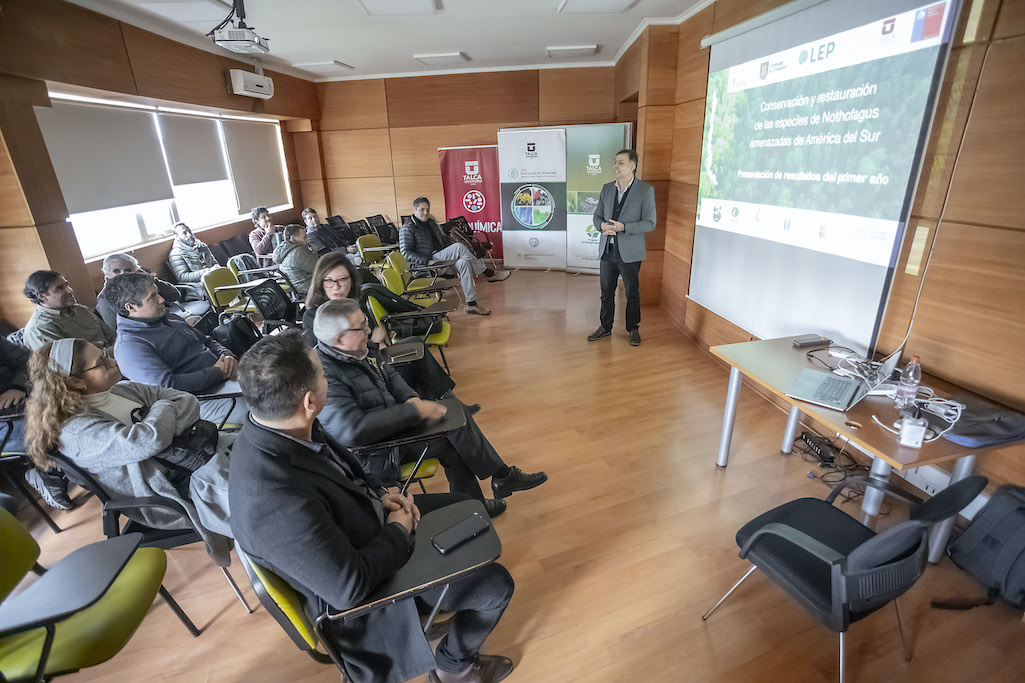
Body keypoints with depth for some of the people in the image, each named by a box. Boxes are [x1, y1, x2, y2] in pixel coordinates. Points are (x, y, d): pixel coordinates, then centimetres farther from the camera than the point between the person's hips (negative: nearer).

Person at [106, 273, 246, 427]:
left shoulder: (170, 320, 16)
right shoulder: (128, 346, -11)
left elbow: (208, 342, 24)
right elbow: (168, 385, -21)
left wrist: (227, 356, 1)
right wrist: (217, 371, -16)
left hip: (226, 376, 9)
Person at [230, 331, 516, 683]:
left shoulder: (270, 426, -14)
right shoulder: (276, 503, -40)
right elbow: (349, 586, -32)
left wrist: (380, 493, -7)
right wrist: (398, 530, -17)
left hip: (374, 517, 8)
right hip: (368, 583, -7)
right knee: (496, 586, -3)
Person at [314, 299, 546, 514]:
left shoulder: (360, 350, -1)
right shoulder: (326, 374, -28)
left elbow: (390, 376, 13)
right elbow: (352, 430, -36)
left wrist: (411, 399, -9)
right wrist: (415, 411, -31)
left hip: (390, 422, 9)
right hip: (373, 453, -9)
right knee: (448, 442, -17)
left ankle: (502, 476, 11)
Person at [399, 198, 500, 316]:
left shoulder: (431, 223, 24)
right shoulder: (407, 228, -1)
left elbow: (443, 239, 33)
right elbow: (406, 252, -10)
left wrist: (456, 253, 16)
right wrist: (427, 261, -22)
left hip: (441, 260, 8)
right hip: (424, 266, -8)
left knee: (463, 262, -24)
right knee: (459, 247, -25)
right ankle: (483, 270, -10)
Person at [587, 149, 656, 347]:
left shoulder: (646, 190, -7)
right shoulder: (607, 188, 8)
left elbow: (650, 223, -10)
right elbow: (597, 215, 12)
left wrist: (623, 227, -22)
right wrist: (602, 225, -12)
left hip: (629, 252, -4)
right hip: (607, 250, 4)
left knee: (632, 294, 8)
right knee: (606, 292, 13)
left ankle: (633, 329, 25)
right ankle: (605, 327, 28)